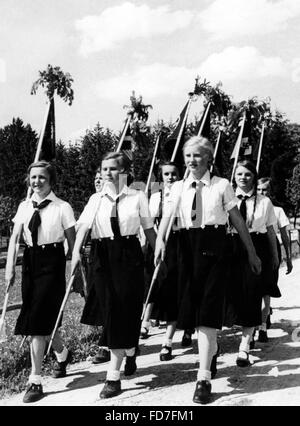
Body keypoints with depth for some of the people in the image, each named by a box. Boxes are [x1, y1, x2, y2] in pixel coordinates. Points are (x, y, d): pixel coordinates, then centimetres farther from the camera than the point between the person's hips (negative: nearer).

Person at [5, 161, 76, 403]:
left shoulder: (62, 208, -6)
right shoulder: (24, 207, 8)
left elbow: (73, 242, -4)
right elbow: (14, 238, 6)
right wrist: (10, 266, -4)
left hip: (52, 262, -5)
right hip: (30, 262, 5)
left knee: (38, 321, -8)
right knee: (43, 319, 14)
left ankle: (35, 381, 1)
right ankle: (62, 353, 43)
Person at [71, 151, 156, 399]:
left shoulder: (138, 198, 0)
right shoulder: (96, 199, 7)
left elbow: (149, 230, 4)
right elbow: (83, 226, -2)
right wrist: (76, 251, -16)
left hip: (130, 256, -3)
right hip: (104, 257, 3)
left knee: (126, 311, -3)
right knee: (111, 312, 6)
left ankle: (113, 376, 10)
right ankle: (129, 353, 32)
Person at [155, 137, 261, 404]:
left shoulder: (222, 185, 0)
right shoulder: (179, 187, 8)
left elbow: (238, 220, 4)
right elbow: (167, 214, -8)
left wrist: (251, 252, 7)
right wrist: (160, 239, -27)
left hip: (214, 249, -4)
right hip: (188, 248, 4)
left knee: (208, 311, -9)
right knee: (192, 309, 12)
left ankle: (204, 377, -6)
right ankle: (212, 349, 41)